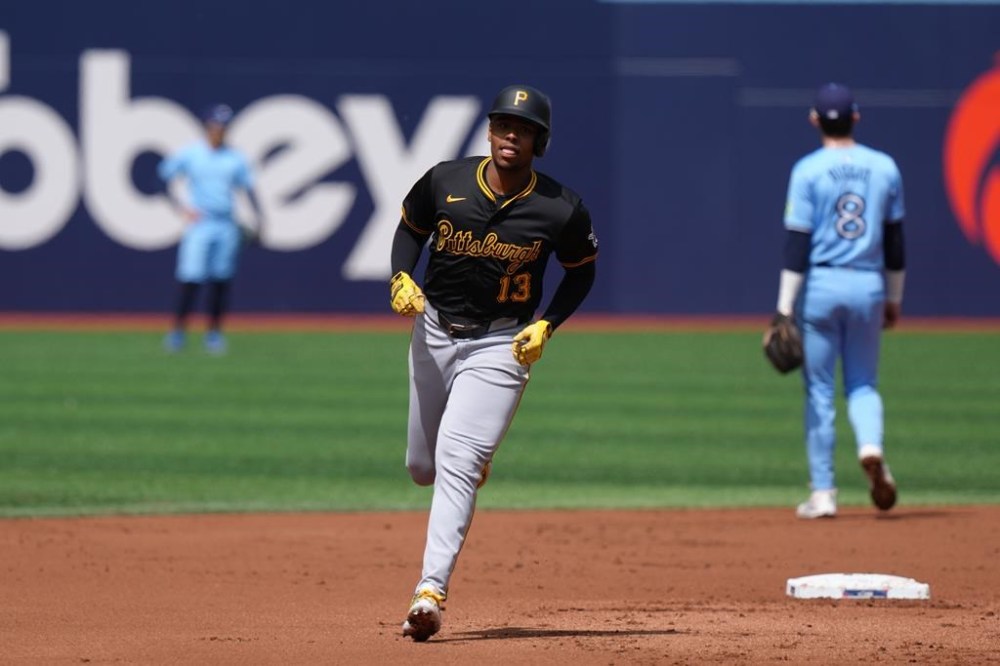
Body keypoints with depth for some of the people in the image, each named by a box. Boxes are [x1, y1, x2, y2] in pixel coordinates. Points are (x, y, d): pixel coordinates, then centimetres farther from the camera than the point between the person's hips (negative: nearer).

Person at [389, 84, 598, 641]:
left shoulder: (561, 209, -13)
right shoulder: (444, 183, -9)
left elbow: (582, 270, 4)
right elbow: (411, 227, 10)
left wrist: (547, 325, -8)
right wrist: (401, 277, -9)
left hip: (501, 344, -4)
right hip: (433, 332, 4)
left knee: (455, 462, -20)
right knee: (423, 466, 15)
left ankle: (432, 590, -23)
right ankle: (477, 458, 53)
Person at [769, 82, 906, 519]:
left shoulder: (808, 170, -7)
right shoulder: (884, 168, 4)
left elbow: (798, 242, -11)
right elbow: (895, 241, 9)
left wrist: (785, 307, -9)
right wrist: (894, 298, 19)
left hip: (819, 287, -3)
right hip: (868, 287, 3)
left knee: (819, 390, 5)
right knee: (862, 384, 14)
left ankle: (823, 494, 5)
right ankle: (871, 447, -18)